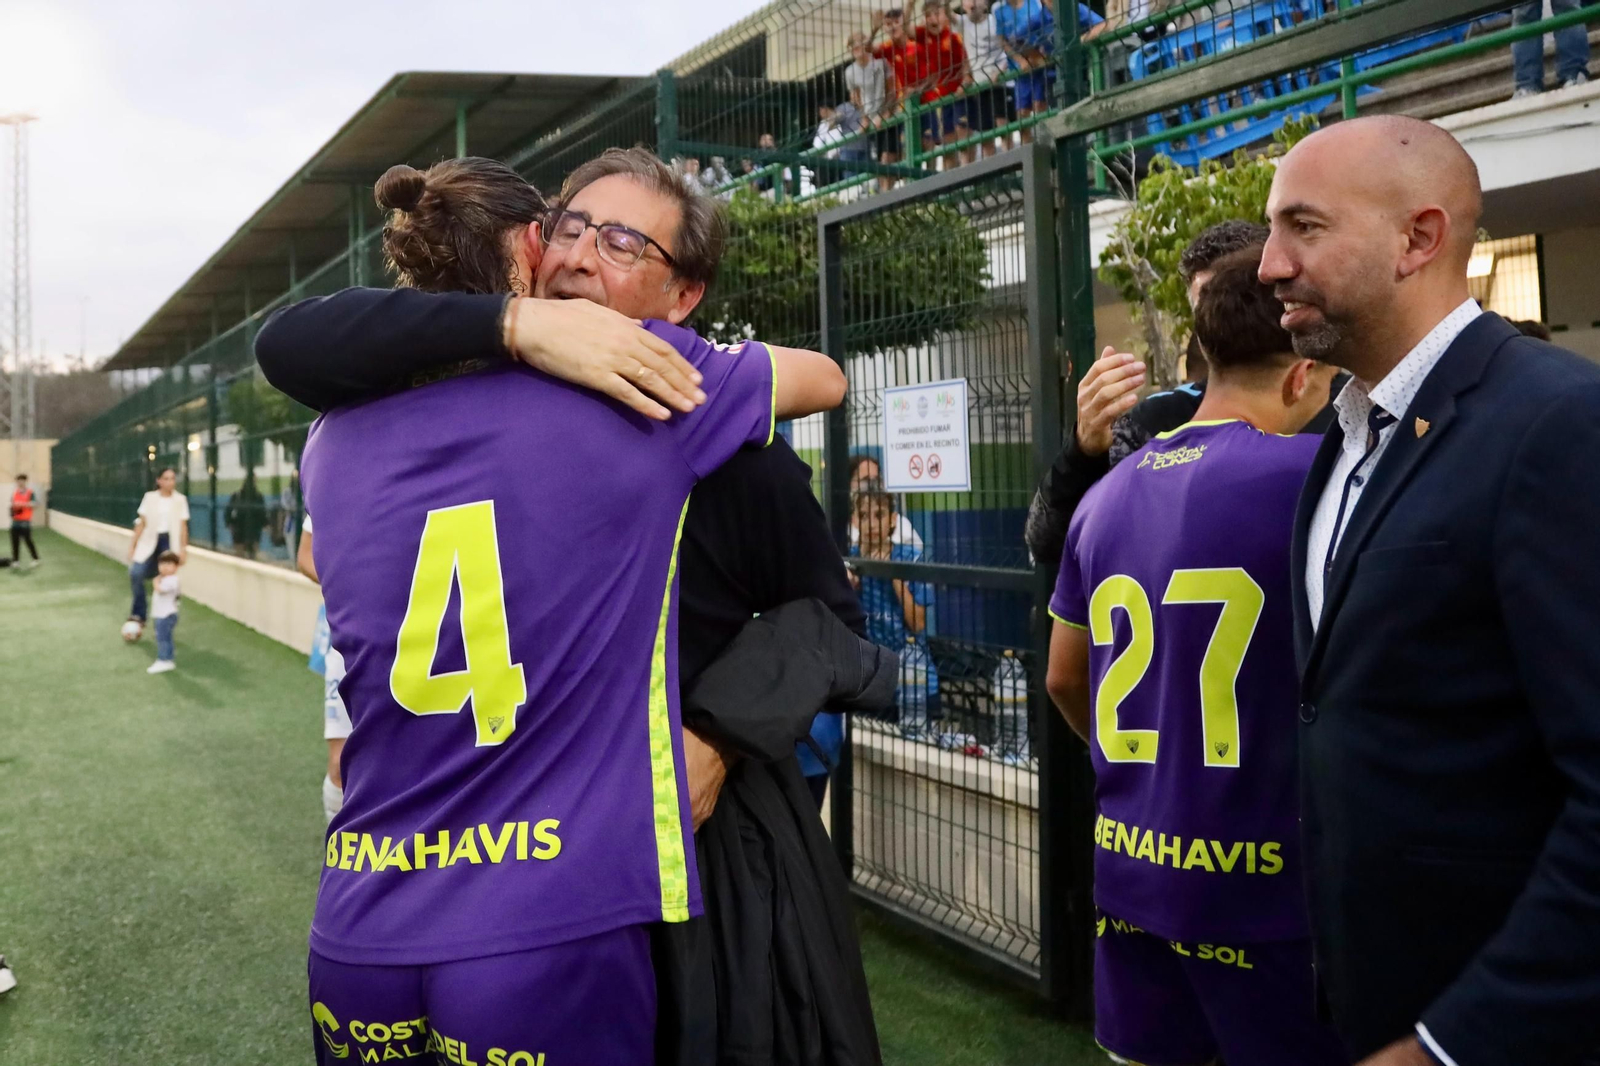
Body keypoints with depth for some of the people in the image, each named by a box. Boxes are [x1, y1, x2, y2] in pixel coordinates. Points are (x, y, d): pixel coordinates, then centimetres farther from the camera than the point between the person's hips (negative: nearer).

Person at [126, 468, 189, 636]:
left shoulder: (180, 500, 0)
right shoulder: (150, 497, 1)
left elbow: (183, 526, 2)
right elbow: (141, 523, 3)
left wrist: (183, 549, -1)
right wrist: (132, 545, 0)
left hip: (169, 542, 0)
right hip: (150, 540, 1)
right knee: (136, 573, -15)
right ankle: (139, 614, 1)